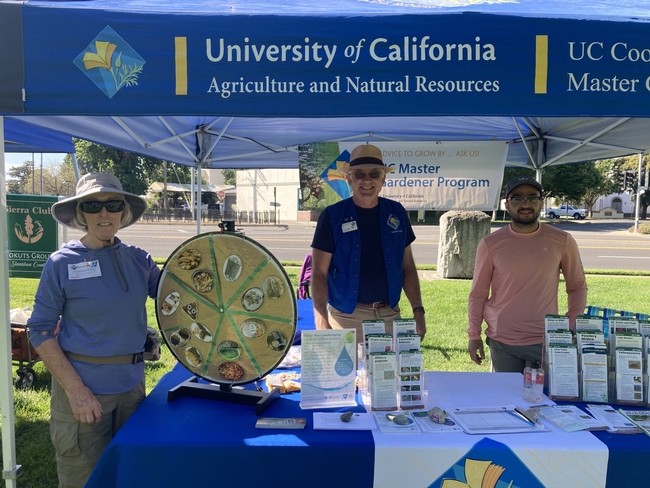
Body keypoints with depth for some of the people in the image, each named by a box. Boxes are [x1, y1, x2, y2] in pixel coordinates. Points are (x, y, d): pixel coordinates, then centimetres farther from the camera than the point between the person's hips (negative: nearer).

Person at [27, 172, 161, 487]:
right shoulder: (62, 262, -9)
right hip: (83, 385, -4)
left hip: (132, 384, 4)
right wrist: (76, 389, -17)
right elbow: (40, 331, -9)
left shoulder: (138, 260, 1)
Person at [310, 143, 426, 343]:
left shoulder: (397, 213, 4)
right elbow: (319, 273, -7)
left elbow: (407, 266, 10)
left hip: (389, 314, 3)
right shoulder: (332, 216, -6)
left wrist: (418, 310, 3)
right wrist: (322, 322, -16)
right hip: (346, 316, -3)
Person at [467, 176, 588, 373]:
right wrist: (474, 334, -2)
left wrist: (573, 329, 1)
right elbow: (478, 294, 0)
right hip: (502, 341, 0)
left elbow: (577, 287, 6)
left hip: (546, 341, 0)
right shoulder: (490, 244, -4)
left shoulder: (562, 241, -2)